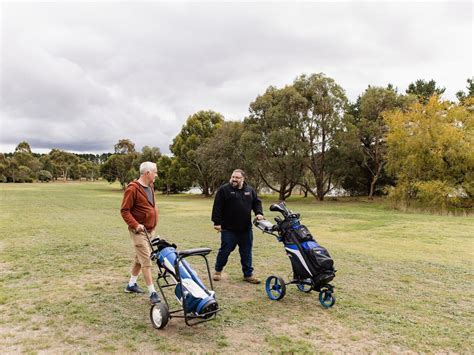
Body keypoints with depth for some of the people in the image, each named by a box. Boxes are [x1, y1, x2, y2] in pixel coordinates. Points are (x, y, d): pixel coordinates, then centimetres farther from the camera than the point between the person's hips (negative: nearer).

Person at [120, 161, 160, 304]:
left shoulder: (150, 187, 10)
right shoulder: (133, 189, -17)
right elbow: (124, 211, -17)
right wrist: (135, 225, -24)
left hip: (149, 230, 9)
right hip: (138, 231, -9)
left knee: (140, 258, 18)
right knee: (146, 260, -8)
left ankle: (131, 284, 34)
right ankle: (152, 292, -4)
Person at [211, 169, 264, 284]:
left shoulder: (250, 190, 8)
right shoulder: (224, 189, -6)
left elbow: (257, 202, 16)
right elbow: (217, 207, -8)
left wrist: (259, 213, -3)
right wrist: (217, 222, -13)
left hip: (245, 229, 4)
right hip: (228, 229, -4)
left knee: (246, 252, 10)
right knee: (225, 250, 6)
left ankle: (248, 274, 22)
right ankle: (218, 271, 27)